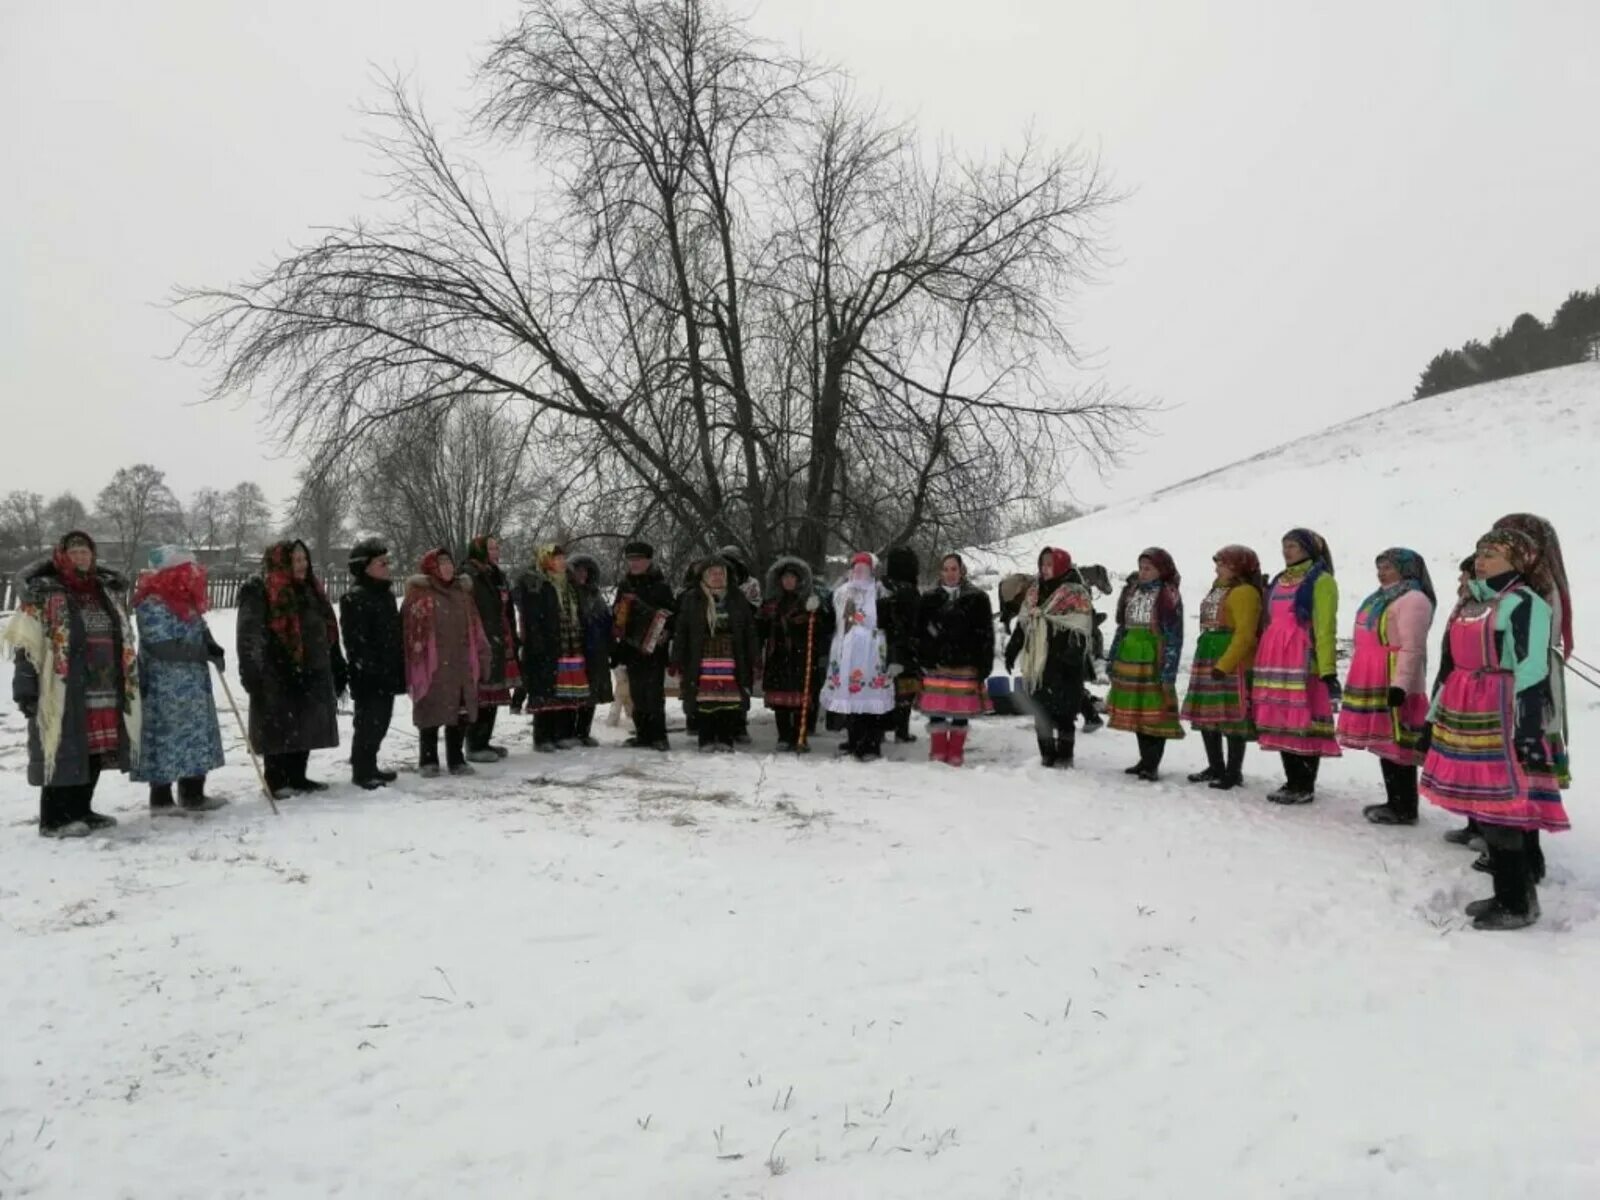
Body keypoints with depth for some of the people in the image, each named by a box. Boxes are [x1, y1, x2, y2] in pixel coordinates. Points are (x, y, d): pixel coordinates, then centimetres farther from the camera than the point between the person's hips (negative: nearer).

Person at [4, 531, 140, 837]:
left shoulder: (109, 591, 15)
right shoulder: (43, 593, -5)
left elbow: (123, 640, 22)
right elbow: (26, 645, -8)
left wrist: (129, 680, 21)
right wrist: (25, 689, -14)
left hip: (106, 689, 7)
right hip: (63, 691, -6)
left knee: (95, 752, 12)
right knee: (63, 753, -3)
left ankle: (80, 811, 25)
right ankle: (54, 819, 6)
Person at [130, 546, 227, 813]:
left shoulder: (184, 598, 11)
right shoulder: (152, 603, -17)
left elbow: (199, 628, 19)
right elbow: (162, 647, -22)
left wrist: (212, 646, -2)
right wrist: (204, 653, -18)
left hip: (193, 684, 9)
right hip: (165, 689, -9)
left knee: (197, 738, 13)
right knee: (167, 740, -2)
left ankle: (193, 795, 22)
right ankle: (161, 799, 9)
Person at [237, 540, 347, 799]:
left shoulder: (311, 589, 16)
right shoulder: (258, 591, -8)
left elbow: (328, 630, 21)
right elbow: (249, 633, -15)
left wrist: (338, 667, 22)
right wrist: (250, 670, -24)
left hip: (311, 671, 7)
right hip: (276, 674, -7)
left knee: (304, 726, 12)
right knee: (279, 727, -2)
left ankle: (298, 777, 22)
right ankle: (275, 781, 9)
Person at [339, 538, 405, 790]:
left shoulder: (385, 594, 16)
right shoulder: (355, 599, -12)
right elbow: (356, 641, -18)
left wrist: (400, 668, 19)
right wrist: (369, 669, -21)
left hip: (387, 674, 9)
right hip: (369, 677, -9)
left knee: (380, 722, 15)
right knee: (368, 722, -5)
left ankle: (369, 766, 27)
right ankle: (361, 771, 4)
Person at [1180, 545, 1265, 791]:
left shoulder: (1245, 592, -12)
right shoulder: (1218, 589, 18)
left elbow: (1245, 635, -19)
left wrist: (1224, 665, -23)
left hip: (1234, 665, -10)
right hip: (1208, 661, 10)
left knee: (1233, 718, -4)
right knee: (1206, 715, 13)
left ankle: (1234, 772, 5)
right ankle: (1216, 767, 25)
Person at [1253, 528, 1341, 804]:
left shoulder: (1320, 581, -3)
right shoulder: (1279, 580, 20)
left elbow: (1325, 628, -11)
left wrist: (1328, 669, -17)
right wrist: (1263, 662, 18)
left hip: (1303, 662, -8)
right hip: (1276, 661, 8)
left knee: (1305, 723, -6)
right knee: (1282, 723, 9)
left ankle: (1305, 787, 0)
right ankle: (1291, 782, 18)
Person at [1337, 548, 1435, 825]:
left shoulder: (1413, 600, -11)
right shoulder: (1381, 597, 20)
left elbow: (1411, 649, -19)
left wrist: (1400, 685, -24)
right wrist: (1359, 679, 26)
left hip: (1393, 685, -10)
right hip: (1373, 683, 10)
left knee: (1398, 745, -6)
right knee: (1384, 743, 13)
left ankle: (1405, 809, -1)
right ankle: (1394, 802, 21)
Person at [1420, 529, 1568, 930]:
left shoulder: (1524, 603, -8)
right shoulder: (1470, 603, 19)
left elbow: (1532, 673, -14)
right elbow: (1450, 665, 22)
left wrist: (1530, 733, -18)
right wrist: (1435, 718, 22)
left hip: (1498, 720, -8)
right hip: (1463, 718, 8)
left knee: (1503, 809, -6)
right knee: (1484, 808, 11)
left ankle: (1519, 904, 5)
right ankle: (1505, 895, 21)